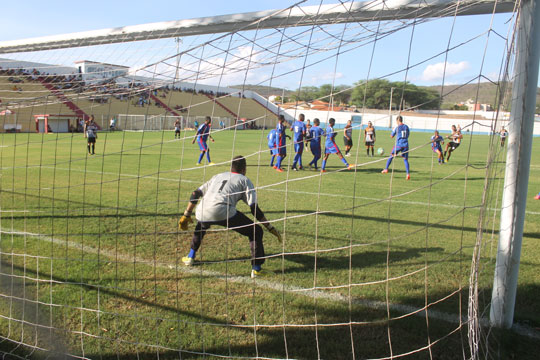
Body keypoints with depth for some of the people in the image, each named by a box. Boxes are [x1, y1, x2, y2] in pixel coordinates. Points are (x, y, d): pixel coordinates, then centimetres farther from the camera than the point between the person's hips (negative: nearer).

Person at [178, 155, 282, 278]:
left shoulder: (218, 176, 33)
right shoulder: (244, 180, 20)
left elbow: (195, 194, 26)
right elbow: (255, 209, 8)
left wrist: (186, 215, 33)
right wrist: (270, 228, 12)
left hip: (201, 213, 5)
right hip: (222, 212, -5)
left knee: (201, 226, 41)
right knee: (256, 231, 10)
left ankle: (190, 257, 45)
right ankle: (256, 269, 6)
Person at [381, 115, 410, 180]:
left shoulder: (396, 128, -5)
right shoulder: (406, 127, 7)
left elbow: (392, 136, 6)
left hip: (398, 145, -3)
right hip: (405, 145, 3)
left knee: (391, 156, 15)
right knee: (405, 159, 7)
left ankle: (386, 169, 16)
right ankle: (408, 173, -7)